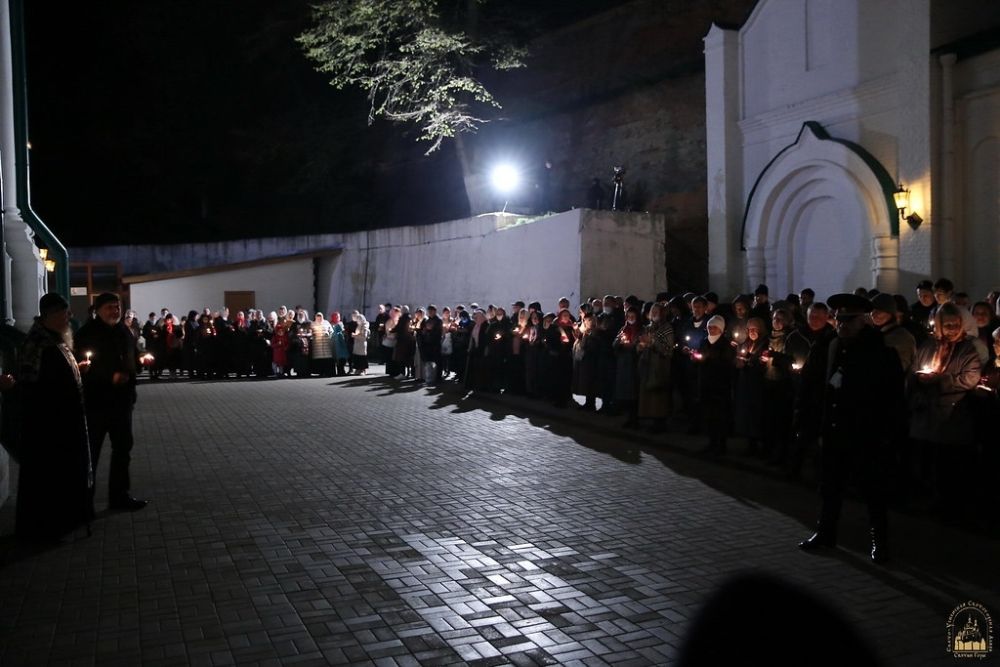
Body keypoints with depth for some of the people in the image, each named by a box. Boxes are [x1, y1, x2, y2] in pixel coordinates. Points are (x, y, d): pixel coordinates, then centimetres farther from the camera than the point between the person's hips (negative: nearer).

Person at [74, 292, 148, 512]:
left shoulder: (123, 332, 10)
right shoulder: (87, 334, -11)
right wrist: (111, 376, -25)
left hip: (121, 400, 7)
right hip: (96, 402, -7)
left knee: (123, 449, 13)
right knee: (90, 452, 3)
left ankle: (120, 495, 25)